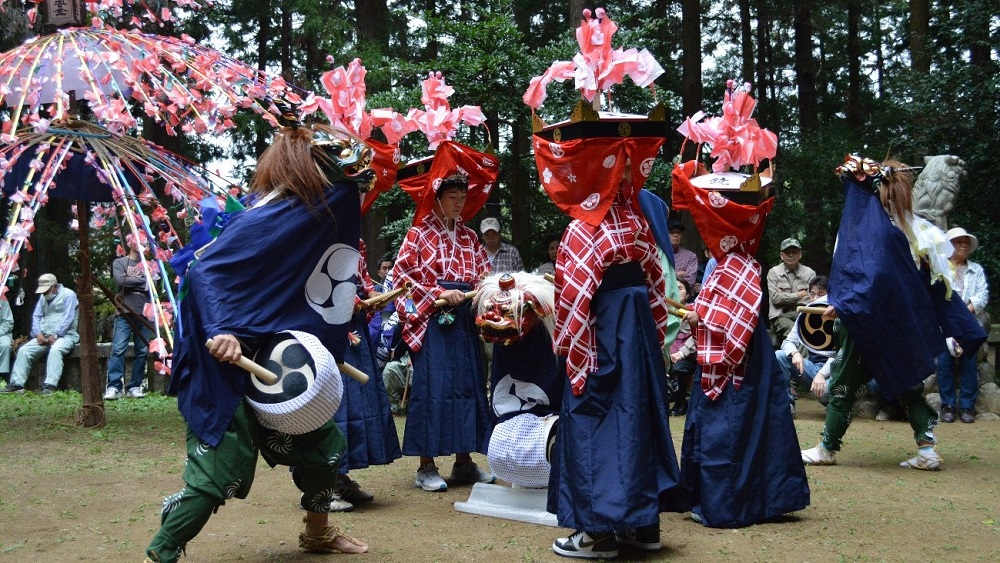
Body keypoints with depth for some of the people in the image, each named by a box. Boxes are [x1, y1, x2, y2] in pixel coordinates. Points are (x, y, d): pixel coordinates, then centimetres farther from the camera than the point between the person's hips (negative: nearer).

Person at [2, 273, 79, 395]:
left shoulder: (68, 295, -5)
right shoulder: (43, 297, 17)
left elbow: (68, 318, -14)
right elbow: (36, 316, 13)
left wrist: (55, 335, -18)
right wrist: (38, 334, -5)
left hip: (65, 335, -7)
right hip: (44, 336, 7)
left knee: (55, 350, -36)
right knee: (24, 350, -11)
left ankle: (50, 385, -43)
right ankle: (17, 383, -13)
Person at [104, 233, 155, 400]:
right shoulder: (119, 262, 11)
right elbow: (121, 281, -7)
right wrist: (142, 281, -2)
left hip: (144, 315, 4)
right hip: (125, 313, -4)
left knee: (142, 351, 0)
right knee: (118, 349, -13)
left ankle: (135, 387, 5)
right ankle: (114, 387, -15)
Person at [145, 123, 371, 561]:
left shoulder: (318, 212, 7)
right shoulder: (264, 218, -19)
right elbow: (204, 272, -24)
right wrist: (221, 329, -36)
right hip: (236, 364, -9)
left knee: (322, 443, 17)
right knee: (220, 467, -8)